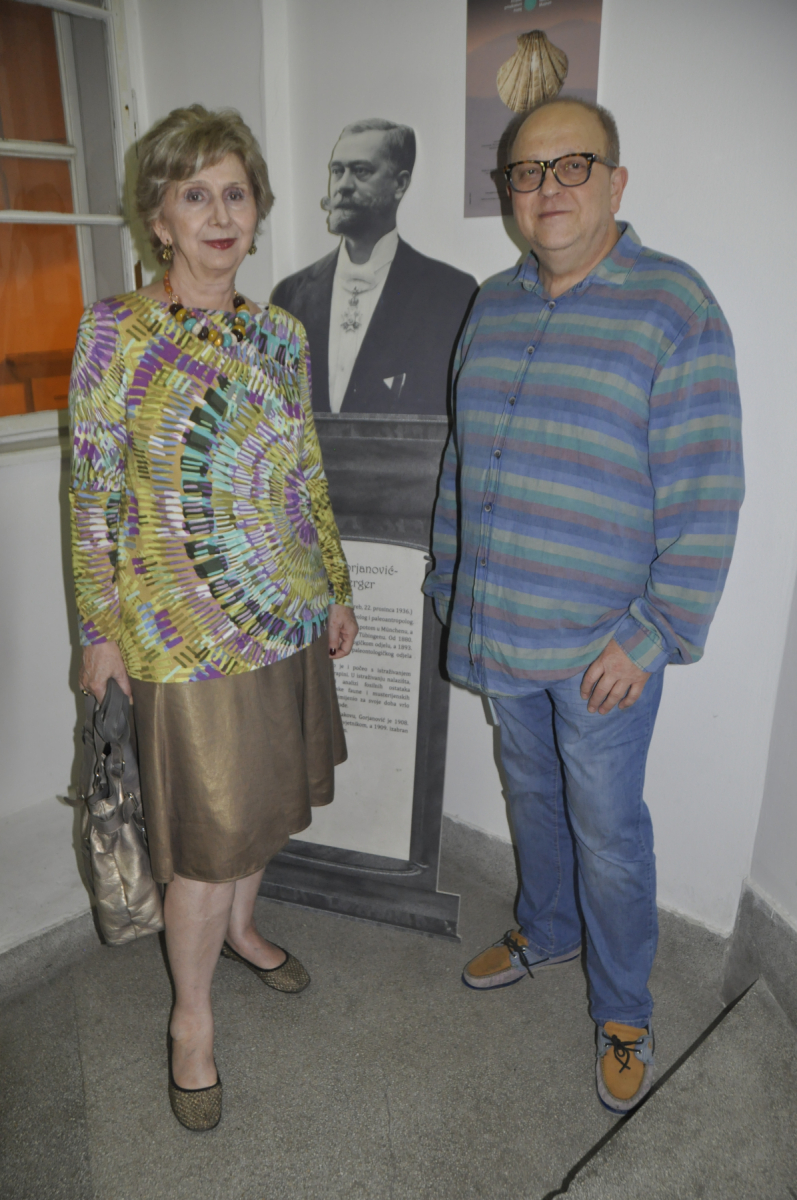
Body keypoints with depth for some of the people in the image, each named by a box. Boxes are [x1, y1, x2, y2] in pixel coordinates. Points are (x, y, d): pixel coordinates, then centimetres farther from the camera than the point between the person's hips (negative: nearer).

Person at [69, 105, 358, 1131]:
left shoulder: (280, 336, 5)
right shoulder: (115, 332, -9)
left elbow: (306, 477, 10)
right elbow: (91, 493, -7)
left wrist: (336, 589, 13)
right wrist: (99, 630, -5)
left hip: (286, 615, 5)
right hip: (186, 631, -5)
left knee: (266, 799, 20)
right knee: (206, 833, 5)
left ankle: (239, 925, 49)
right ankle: (191, 1017, 30)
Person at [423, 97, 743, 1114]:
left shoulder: (673, 305, -12)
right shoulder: (492, 306, 8)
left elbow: (704, 491, -14)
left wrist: (654, 635, -17)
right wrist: (448, 581, 14)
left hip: (602, 640, -5)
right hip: (499, 628, 6)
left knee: (606, 827, 9)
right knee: (531, 792, 23)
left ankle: (623, 1012, 33)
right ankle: (546, 930, 48)